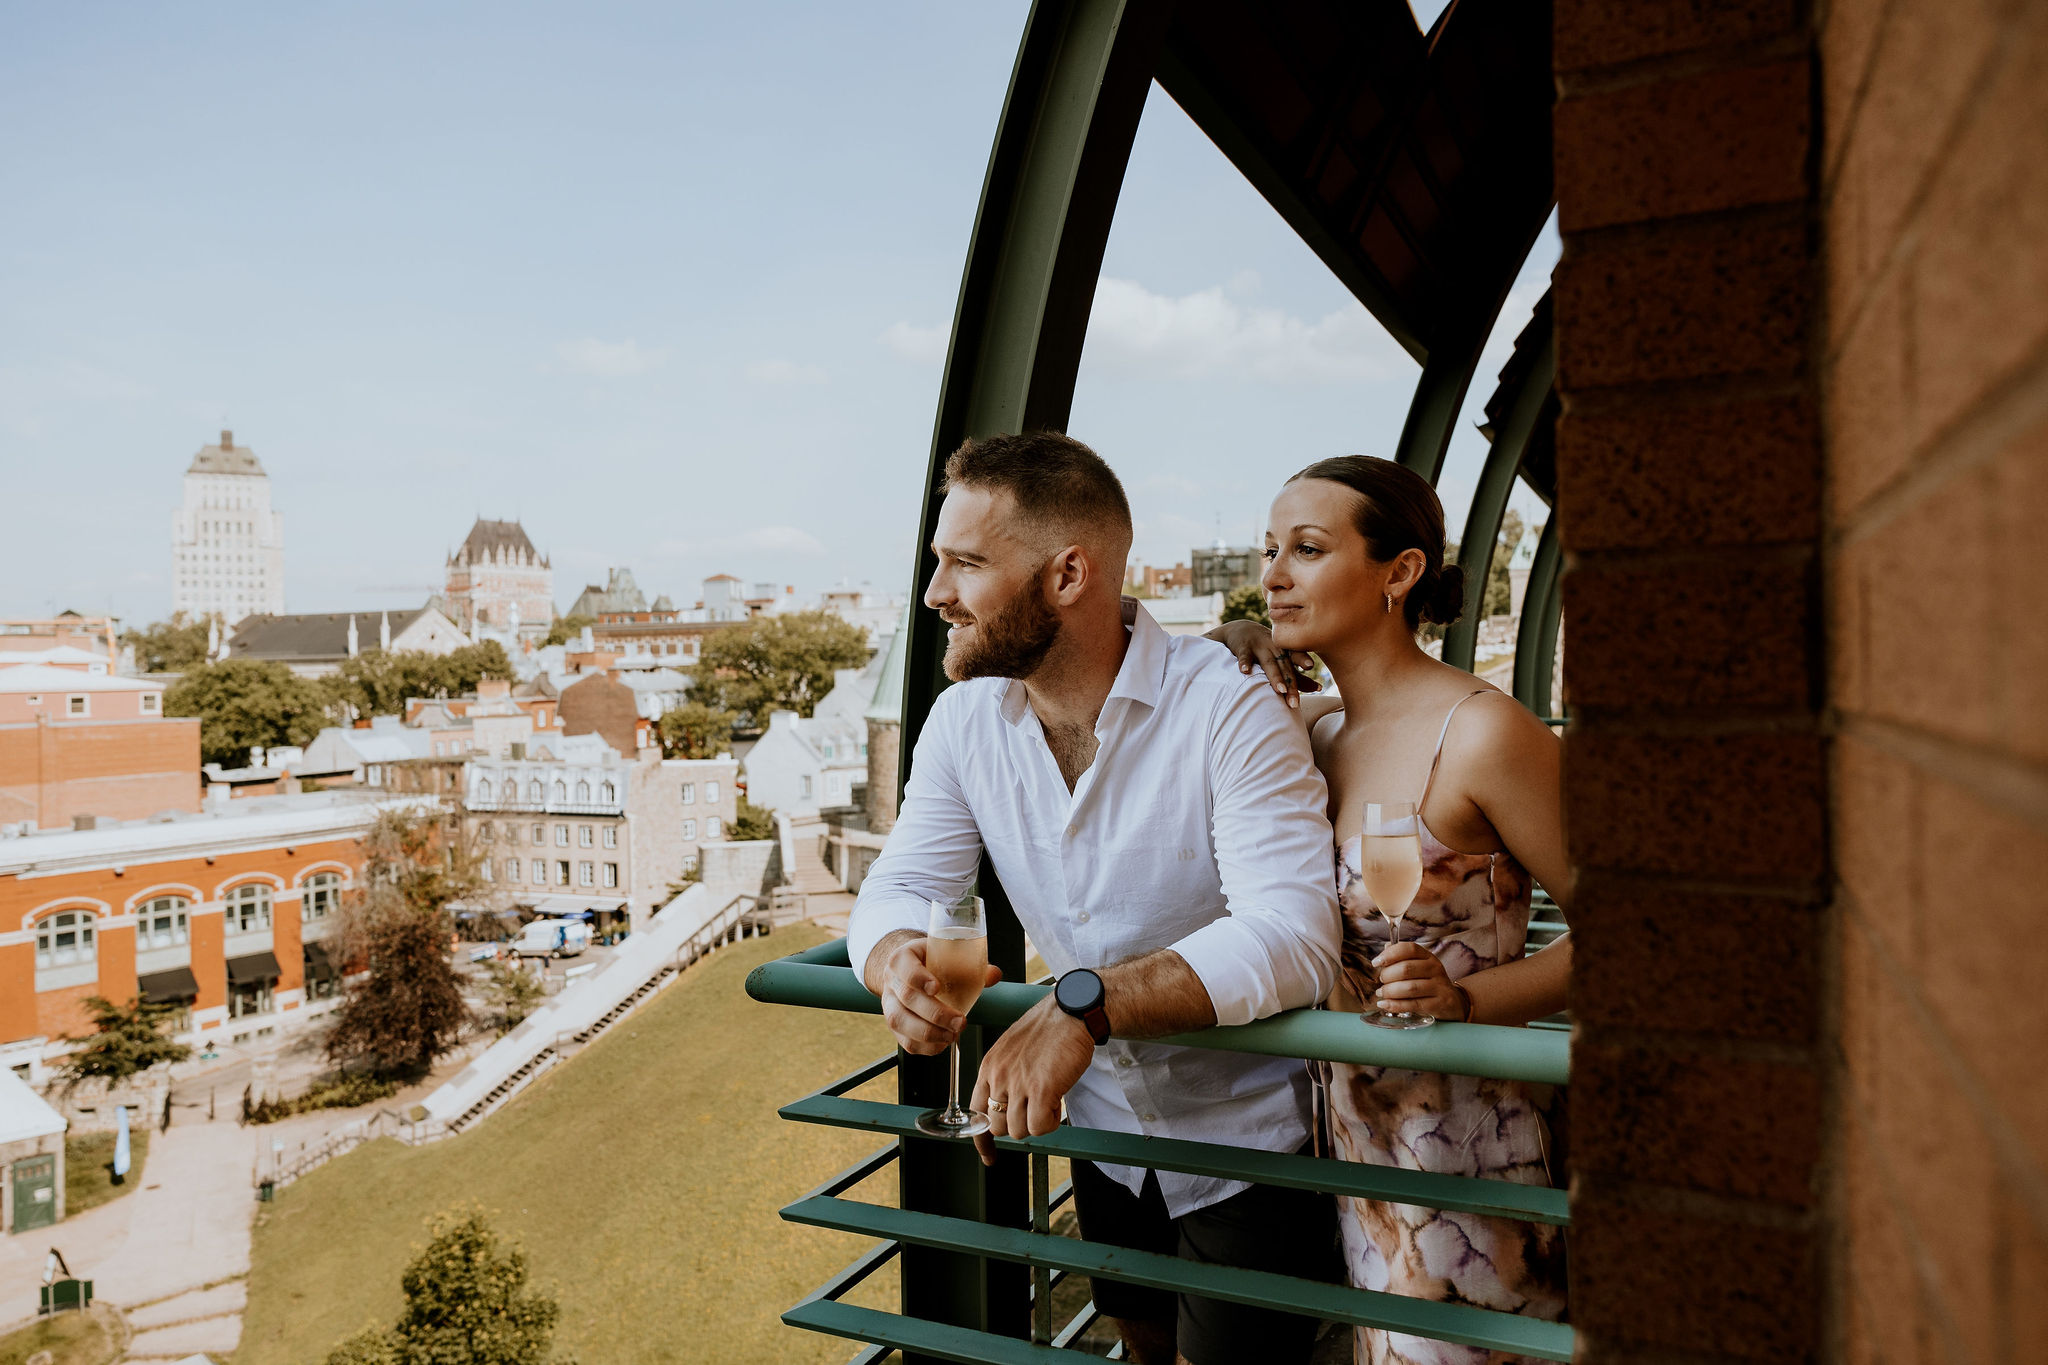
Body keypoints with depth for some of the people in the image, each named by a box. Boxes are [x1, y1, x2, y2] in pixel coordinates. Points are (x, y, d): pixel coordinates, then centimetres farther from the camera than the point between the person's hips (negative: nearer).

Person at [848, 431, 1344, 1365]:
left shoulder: (1229, 712, -26)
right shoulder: (964, 720, -8)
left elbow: (1291, 938, -36)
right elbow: (898, 888, -8)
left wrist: (1086, 1002, -48)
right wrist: (898, 961, -32)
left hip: (1247, 1147, -5)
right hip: (1104, 1134, 6)